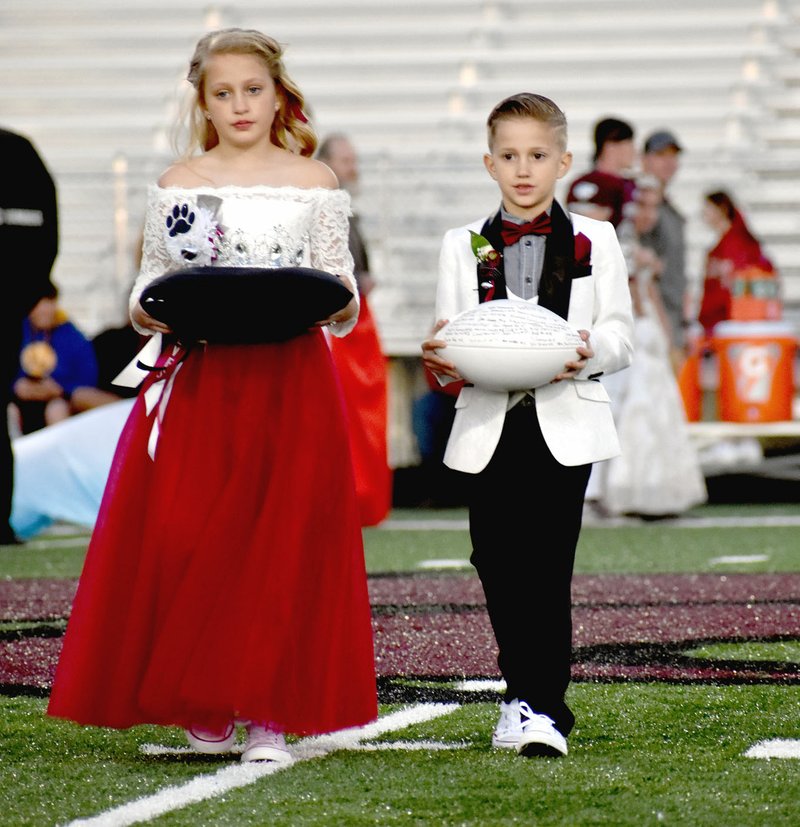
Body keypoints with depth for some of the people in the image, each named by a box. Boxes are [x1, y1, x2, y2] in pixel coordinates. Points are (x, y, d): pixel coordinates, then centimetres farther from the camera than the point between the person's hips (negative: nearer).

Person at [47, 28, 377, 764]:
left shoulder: (314, 182, 6)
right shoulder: (178, 184, 10)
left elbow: (339, 289, 7)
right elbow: (153, 280, 13)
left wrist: (338, 304, -15)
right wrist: (150, 308, -9)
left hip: (290, 384, -1)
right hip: (196, 382, 1)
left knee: (280, 542, -5)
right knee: (181, 534, -5)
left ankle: (270, 713, 1)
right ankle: (205, 710, 10)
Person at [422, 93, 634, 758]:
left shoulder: (594, 241, 8)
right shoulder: (463, 245, 12)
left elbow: (619, 336, 4)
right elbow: (451, 338, 8)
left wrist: (589, 350, -18)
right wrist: (440, 358, -15)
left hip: (566, 422, -2)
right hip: (489, 424, 3)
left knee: (546, 568, -10)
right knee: (498, 567, 2)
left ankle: (542, 709, -9)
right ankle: (526, 695, 17)